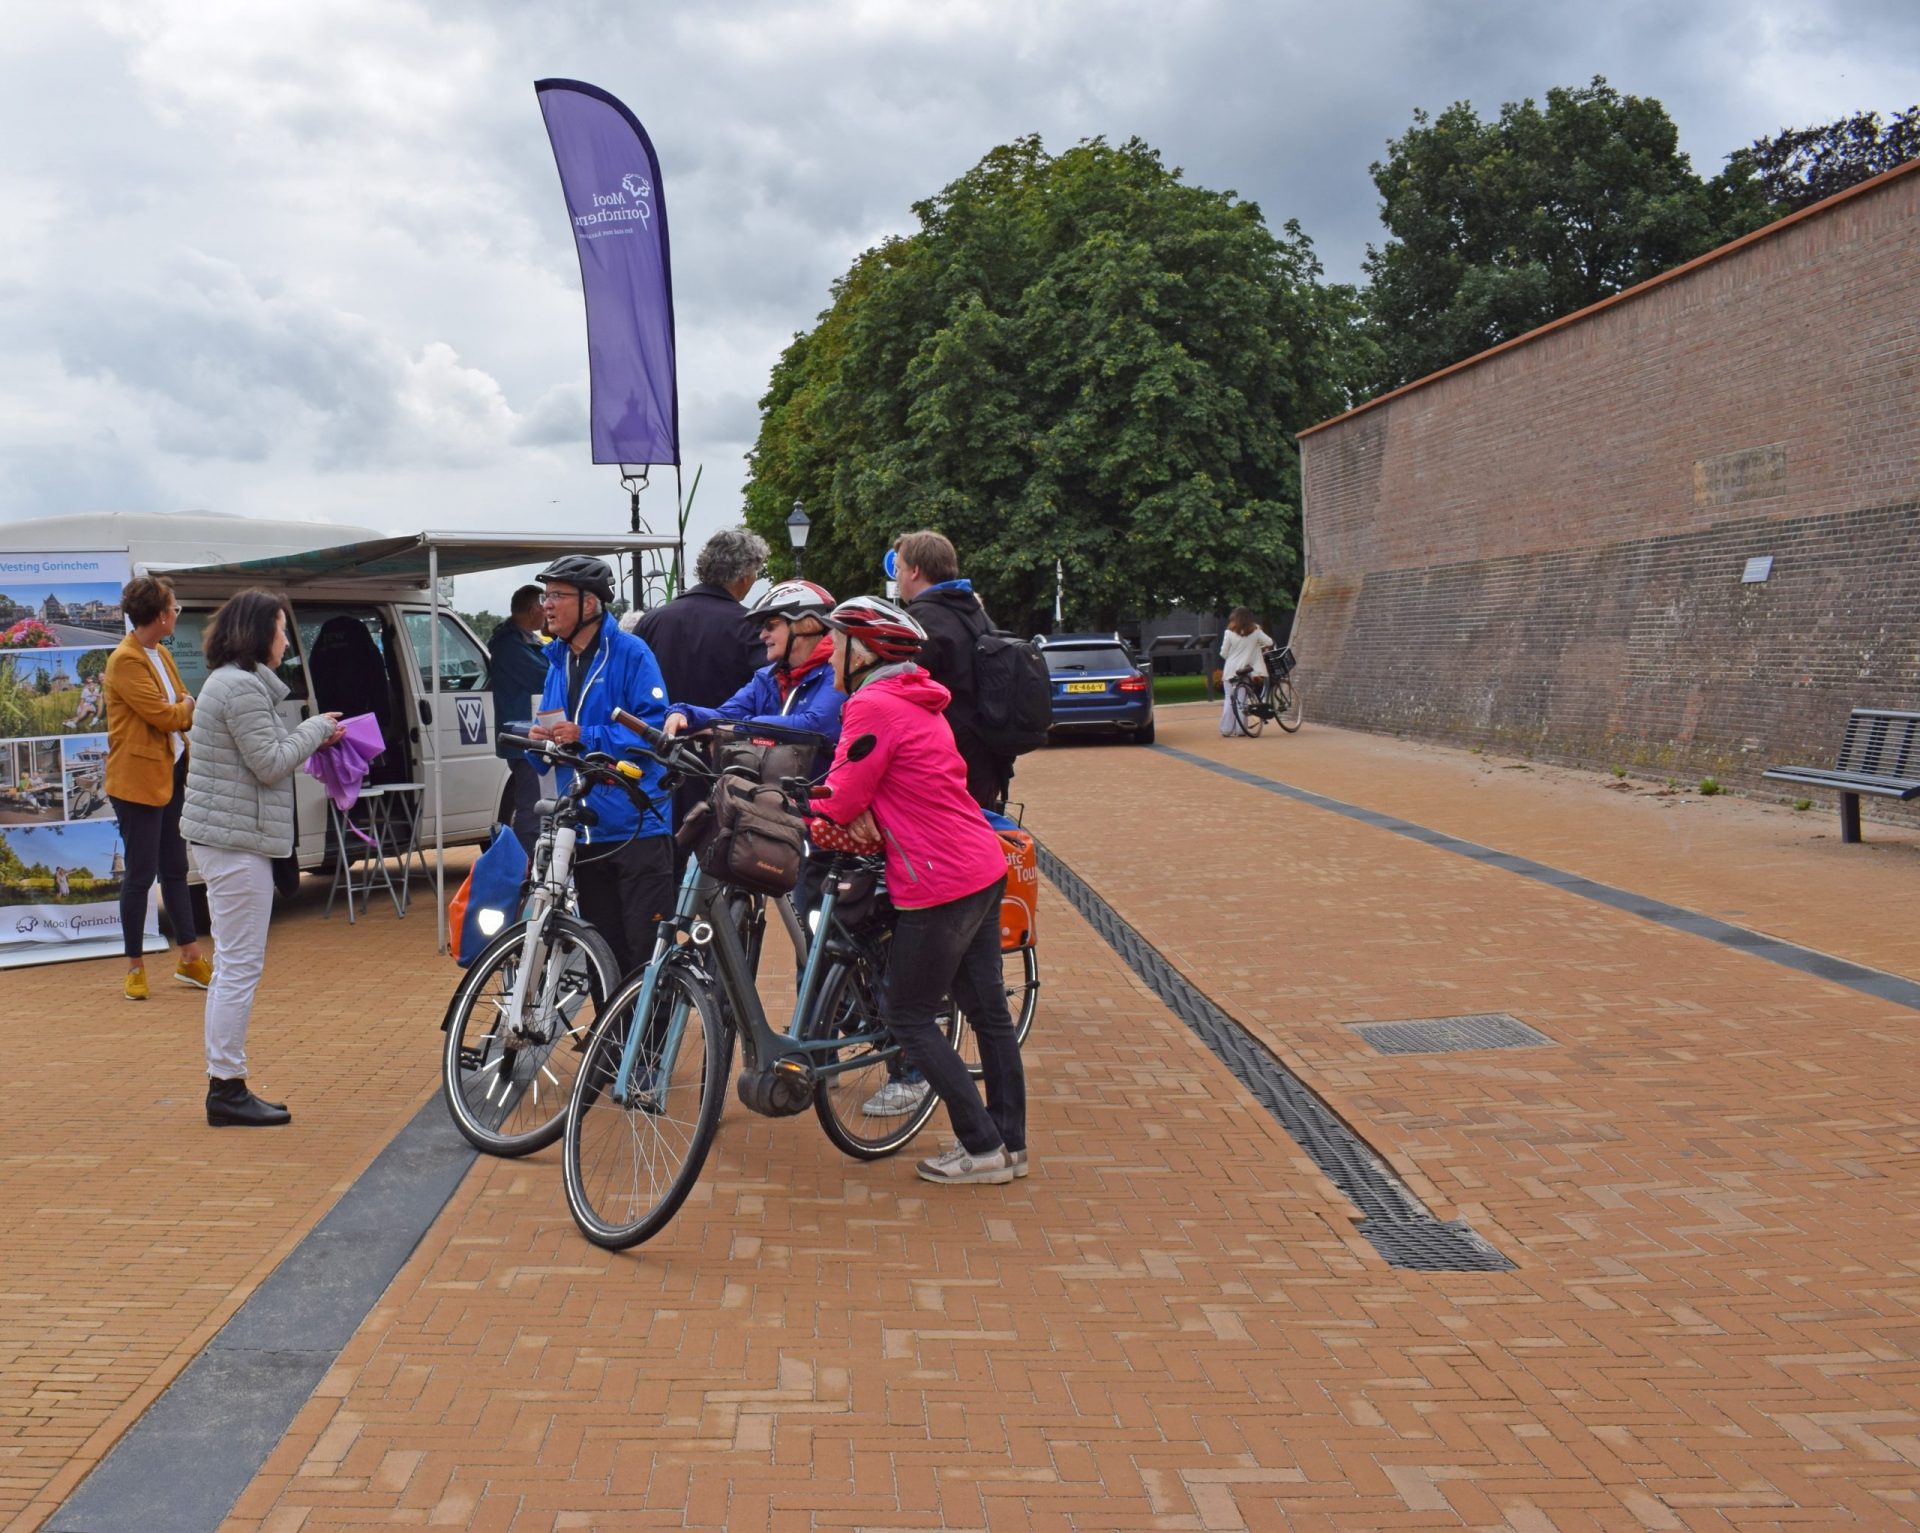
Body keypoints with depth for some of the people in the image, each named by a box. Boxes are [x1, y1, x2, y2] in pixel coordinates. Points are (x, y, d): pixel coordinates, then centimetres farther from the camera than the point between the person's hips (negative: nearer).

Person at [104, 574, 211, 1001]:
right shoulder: (126, 661, -16)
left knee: (175, 870, 13)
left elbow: (184, 709, 16)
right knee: (141, 873, 0)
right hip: (139, 779, -9)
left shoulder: (161, 654, 12)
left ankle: (190, 959, 20)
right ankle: (134, 968, 11)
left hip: (172, 775, 9)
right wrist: (189, 707, 0)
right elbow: (164, 716, -19)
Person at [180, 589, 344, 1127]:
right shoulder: (243, 688, -15)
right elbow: (271, 764, -17)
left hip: (225, 837, 11)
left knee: (234, 965, 14)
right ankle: (227, 1088, -1)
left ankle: (224, 1086, 20)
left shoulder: (233, 682, 18)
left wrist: (314, 737, 9)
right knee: (241, 965, -6)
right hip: (237, 840, -11)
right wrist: (316, 729, -5)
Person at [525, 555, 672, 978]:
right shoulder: (558, 661, 15)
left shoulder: (630, 653, -7)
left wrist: (585, 736, -21)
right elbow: (550, 753, 20)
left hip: (636, 827, -7)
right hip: (585, 829, 7)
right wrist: (540, 741, -3)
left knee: (646, 947, -5)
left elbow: (655, 729, -14)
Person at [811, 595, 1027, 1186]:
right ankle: (1011, 1143, 21)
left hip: (939, 883, -10)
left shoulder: (872, 706, -15)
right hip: (983, 869, 10)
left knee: (907, 1016, 2)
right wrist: (860, 805, -6)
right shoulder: (917, 700, 16)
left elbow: (837, 803, -15)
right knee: (987, 1009, 14)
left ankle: (983, 1149, 4)